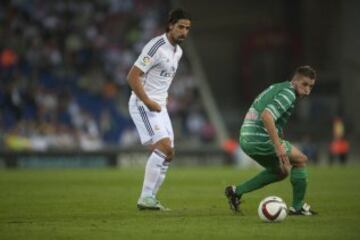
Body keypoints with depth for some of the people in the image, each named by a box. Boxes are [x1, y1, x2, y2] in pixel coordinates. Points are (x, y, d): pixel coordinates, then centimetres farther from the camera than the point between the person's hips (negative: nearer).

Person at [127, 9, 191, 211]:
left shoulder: (178, 51, 12)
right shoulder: (156, 47, -17)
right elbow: (133, 76, -20)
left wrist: (163, 99, 15)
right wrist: (148, 102, -22)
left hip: (159, 106, 9)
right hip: (143, 105, -9)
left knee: (168, 154, 6)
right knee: (163, 147, -20)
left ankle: (150, 199, 11)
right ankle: (146, 198, -16)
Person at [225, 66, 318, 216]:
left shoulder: (277, 88, 20)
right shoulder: (289, 93, -12)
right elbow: (266, 116, -26)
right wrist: (279, 147, -26)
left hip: (246, 140, 10)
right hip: (260, 139, -10)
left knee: (281, 172, 25)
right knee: (301, 160, 5)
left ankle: (236, 191, 19)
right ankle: (297, 207, 8)